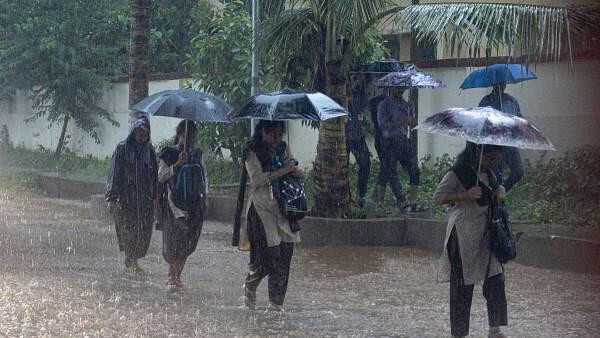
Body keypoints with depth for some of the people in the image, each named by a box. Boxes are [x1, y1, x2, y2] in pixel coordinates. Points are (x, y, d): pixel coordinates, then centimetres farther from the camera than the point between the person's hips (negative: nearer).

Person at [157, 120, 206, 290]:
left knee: (187, 244, 6)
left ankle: (176, 276, 15)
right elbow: (160, 177, -9)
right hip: (175, 203, -5)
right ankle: (172, 277, -2)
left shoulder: (197, 153, 11)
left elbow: (203, 174, 21)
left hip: (195, 204, 5)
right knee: (175, 240, -9)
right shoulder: (169, 153, -4)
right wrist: (178, 164, -20)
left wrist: (204, 195, 11)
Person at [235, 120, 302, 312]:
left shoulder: (283, 149, 14)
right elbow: (257, 179, -16)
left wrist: (293, 169, -8)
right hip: (261, 208, -6)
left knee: (285, 254, -1)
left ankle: (276, 303, 5)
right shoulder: (253, 152, -5)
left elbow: (298, 172, 15)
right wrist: (283, 171, -17)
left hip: (283, 208, 6)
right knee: (269, 254, -11)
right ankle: (250, 287, 18)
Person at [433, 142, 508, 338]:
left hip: (486, 232, 7)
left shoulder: (489, 173, 9)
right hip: (464, 235, -7)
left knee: (495, 280, 2)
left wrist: (500, 190, 4)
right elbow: (437, 197, -13)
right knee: (462, 285, -1)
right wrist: (465, 195, -25)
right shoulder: (458, 173, -13)